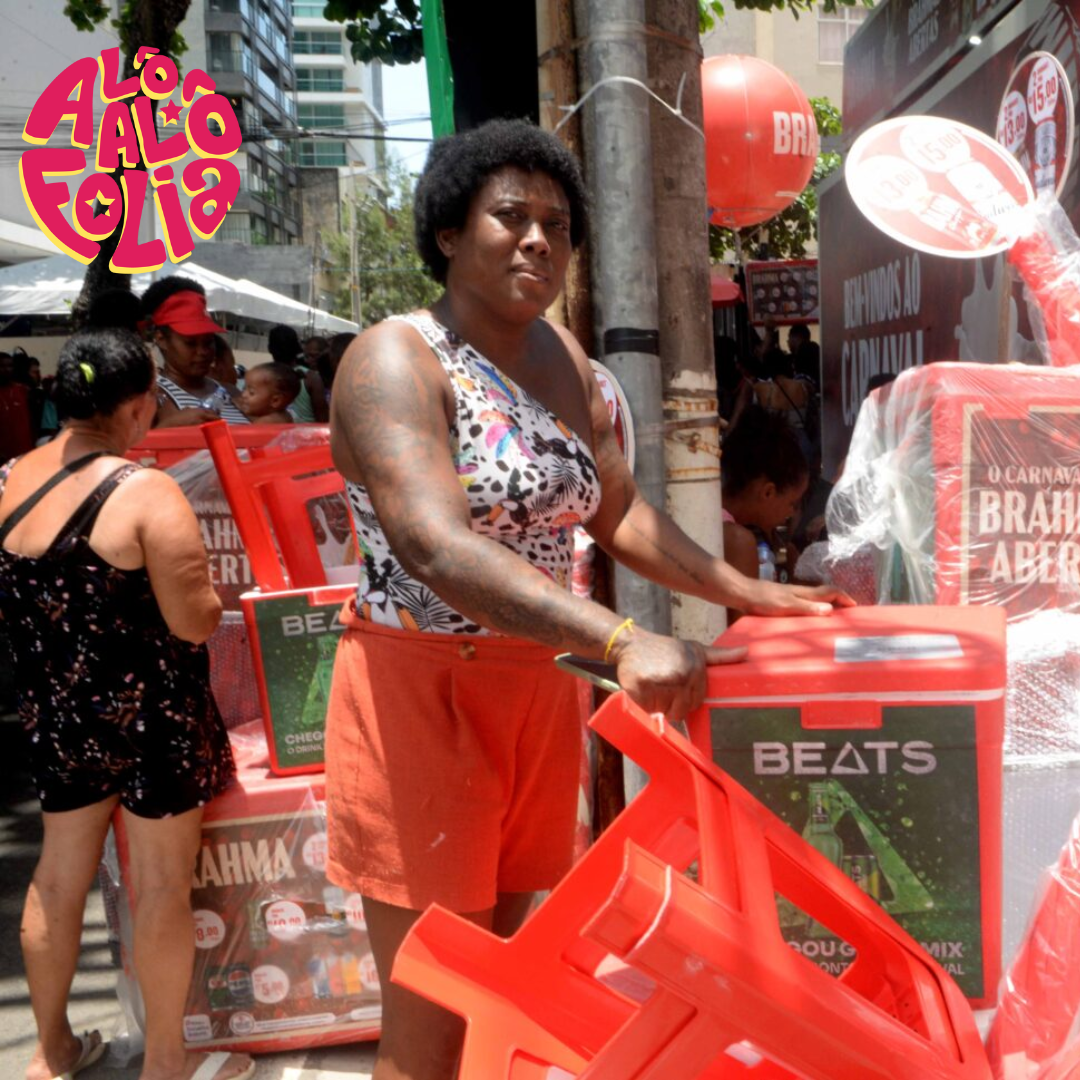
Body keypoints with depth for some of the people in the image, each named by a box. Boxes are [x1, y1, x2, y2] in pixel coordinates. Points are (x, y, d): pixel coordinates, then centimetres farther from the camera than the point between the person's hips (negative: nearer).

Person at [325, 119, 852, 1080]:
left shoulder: (562, 359, 10)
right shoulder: (395, 361, -14)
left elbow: (619, 513, 16)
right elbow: (436, 547, -30)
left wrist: (748, 593, 11)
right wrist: (622, 640, -38)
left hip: (539, 691, 7)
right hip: (420, 697, -7)